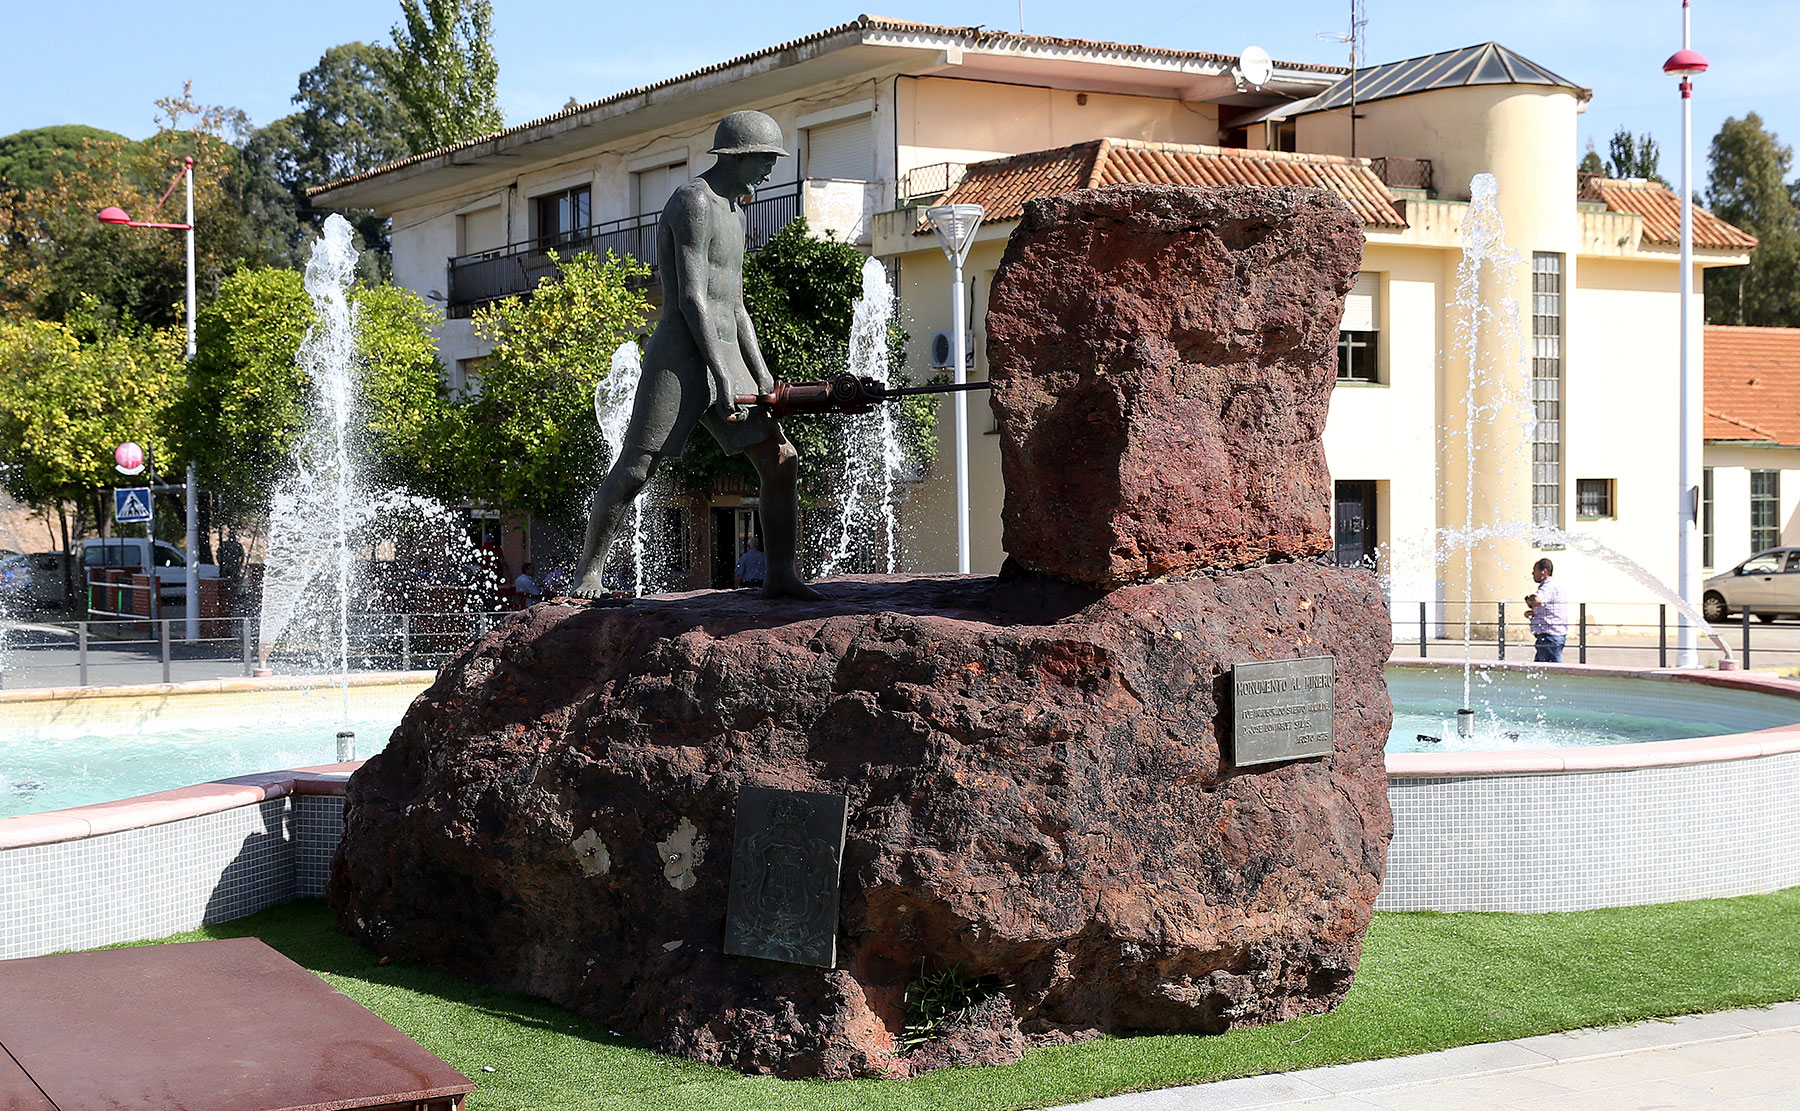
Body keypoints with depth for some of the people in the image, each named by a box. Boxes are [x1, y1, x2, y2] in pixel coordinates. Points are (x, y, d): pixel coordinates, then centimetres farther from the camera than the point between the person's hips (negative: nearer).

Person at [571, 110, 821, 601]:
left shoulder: (734, 212, 21)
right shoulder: (693, 202, -9)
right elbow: (690, 297, -17)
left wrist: (764, 378, 17)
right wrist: (721, 377, -21)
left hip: (725, 361, 9)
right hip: (680, 358, -9)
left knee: (782, 461, 0)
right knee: (632, 472, -6)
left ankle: (781, 575, 2)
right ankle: (589, 571, 8)